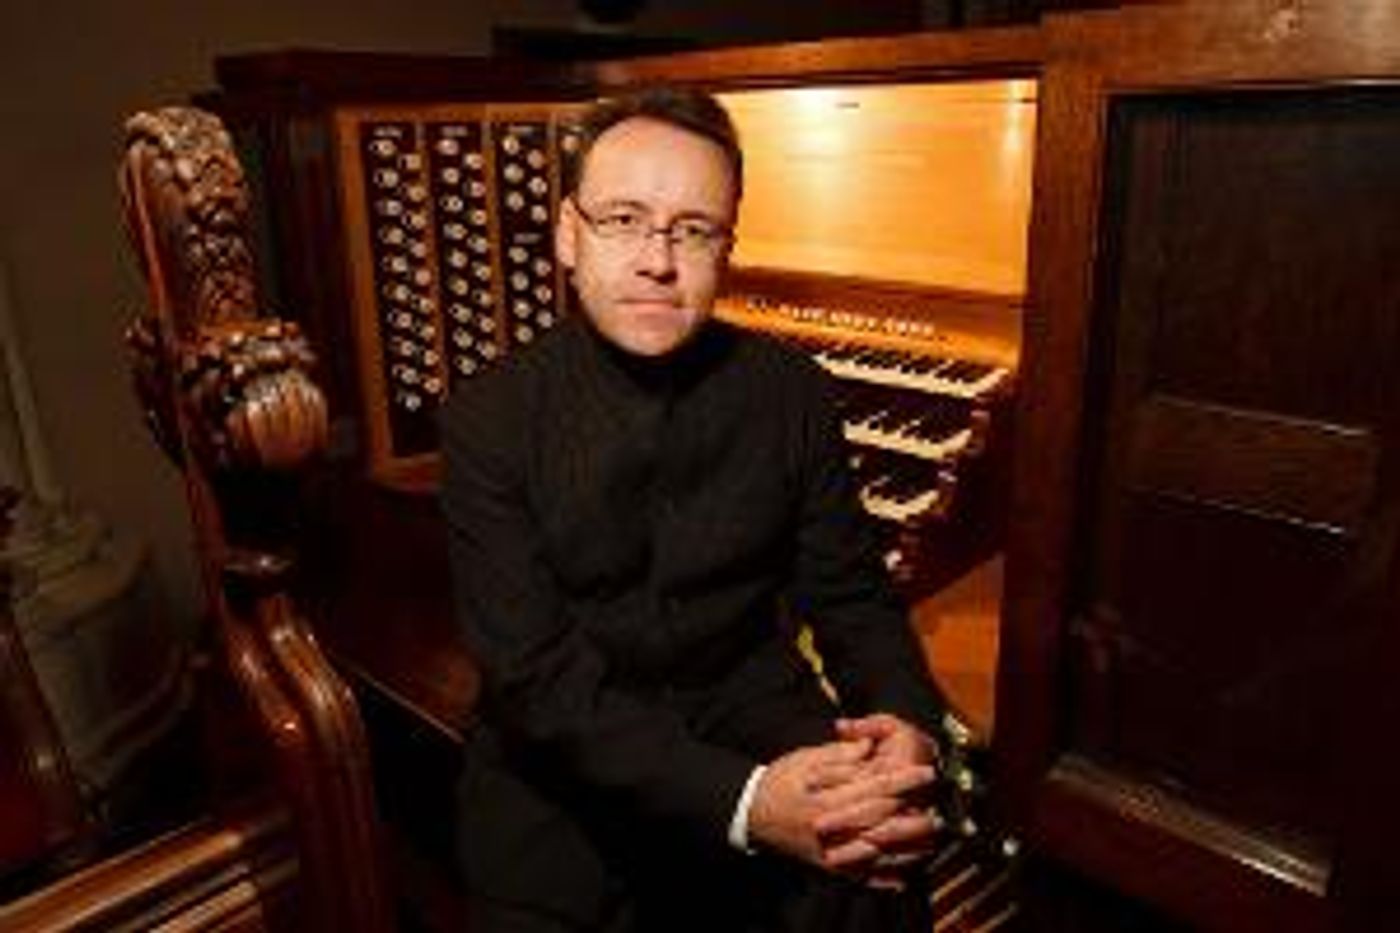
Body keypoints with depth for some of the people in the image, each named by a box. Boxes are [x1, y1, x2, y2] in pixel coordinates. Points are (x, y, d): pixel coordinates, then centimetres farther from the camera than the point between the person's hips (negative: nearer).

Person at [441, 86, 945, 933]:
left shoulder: (792, 392, -2)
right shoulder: (490, 421, -11)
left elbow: (851, 593, 1)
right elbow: (536, 671, -17)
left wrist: (909, 727, -20)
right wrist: (742, 801, -29)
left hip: (752, 710, 2)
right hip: (567, 762, 0)